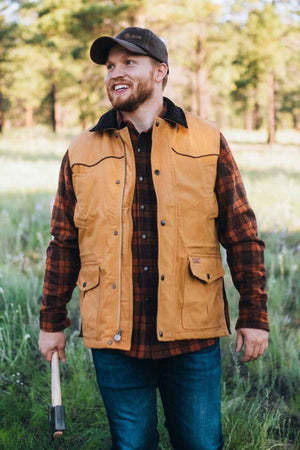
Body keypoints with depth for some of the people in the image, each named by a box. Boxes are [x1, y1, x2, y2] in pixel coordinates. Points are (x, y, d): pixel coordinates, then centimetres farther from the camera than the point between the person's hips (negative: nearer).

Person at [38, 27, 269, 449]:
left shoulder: (207, 143, 2)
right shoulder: (81, 153, 6)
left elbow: (242, 234, 1)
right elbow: (63, 244, 10)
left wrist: (254, 315, -2)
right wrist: (52, 322, 10)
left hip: (193, 337, -1)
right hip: (114, 338, 1)